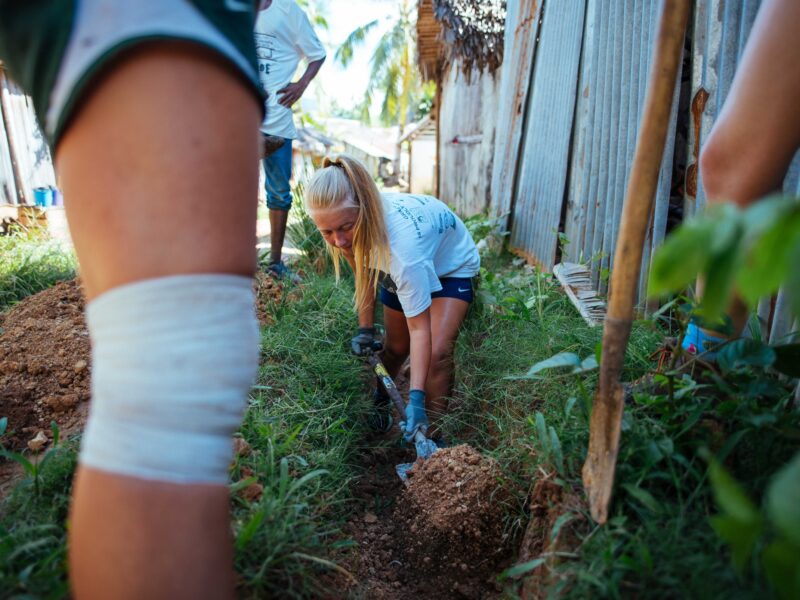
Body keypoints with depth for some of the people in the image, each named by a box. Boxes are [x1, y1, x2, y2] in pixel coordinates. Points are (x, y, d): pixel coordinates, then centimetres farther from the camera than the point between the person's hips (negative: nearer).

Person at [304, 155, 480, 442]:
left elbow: (419, 328, -39)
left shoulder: (402, 243, -46)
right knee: (395, 347, 9)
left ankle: (430, 436, -5)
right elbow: (365, 271, -7)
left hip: (451, 266, -5)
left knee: (437, 352, -22)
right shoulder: (355, 222, -27)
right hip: (399, 267, 6)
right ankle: (376, 409, 35)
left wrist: (416, 399, -42)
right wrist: (365, 330, -7)